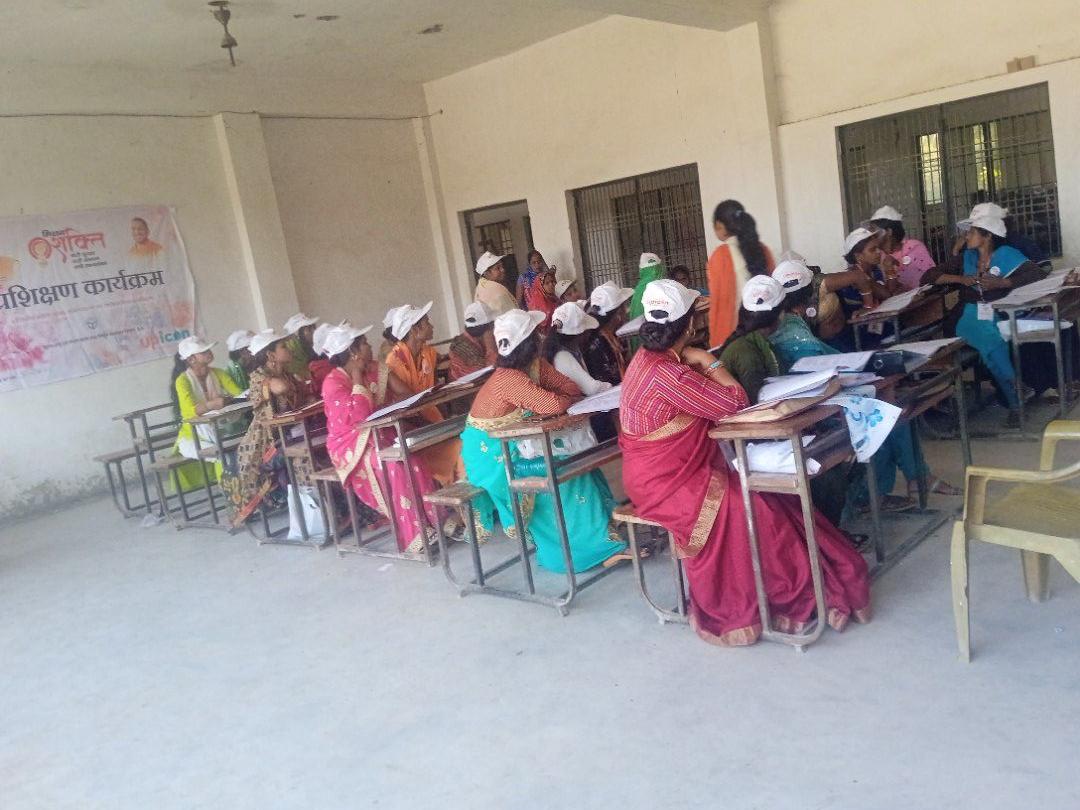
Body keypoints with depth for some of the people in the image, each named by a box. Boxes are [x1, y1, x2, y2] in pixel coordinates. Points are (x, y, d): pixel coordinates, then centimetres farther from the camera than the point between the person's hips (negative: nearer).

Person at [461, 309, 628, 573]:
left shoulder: (536, 365, -3)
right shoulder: (509, 379, -30)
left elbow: (572, 388, -2)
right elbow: (554, 405, -37)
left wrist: (546, 400, -20)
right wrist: (565, 399, -15)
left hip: (512, 444, 8)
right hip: (493, 455, -8)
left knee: (575, 454, -3)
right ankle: (592, 544, -7)